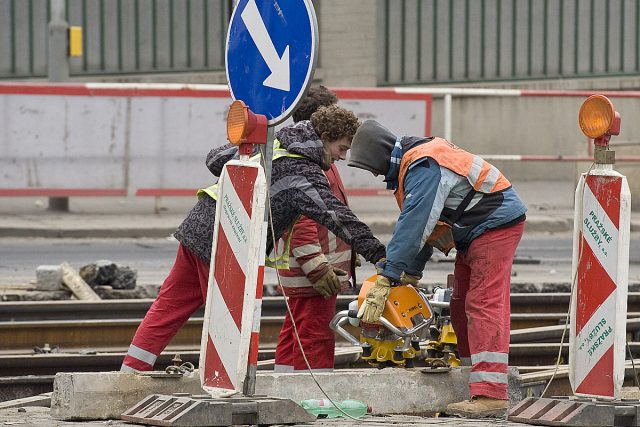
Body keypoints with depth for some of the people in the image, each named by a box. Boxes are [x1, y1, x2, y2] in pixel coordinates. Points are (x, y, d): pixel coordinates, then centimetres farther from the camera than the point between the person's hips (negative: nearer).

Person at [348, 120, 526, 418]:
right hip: (475, 233, 11)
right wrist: (411, 275, 11)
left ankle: (491, 394, -25)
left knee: (484, 305, -17)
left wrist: (385, 281, -29)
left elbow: (413, 228, -29)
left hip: (496, 224, -11)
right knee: (462, 306, 12)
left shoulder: (423, 168, -23)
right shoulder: (412, 165, 10)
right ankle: (477, 381, 13)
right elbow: (422, 227, 14)